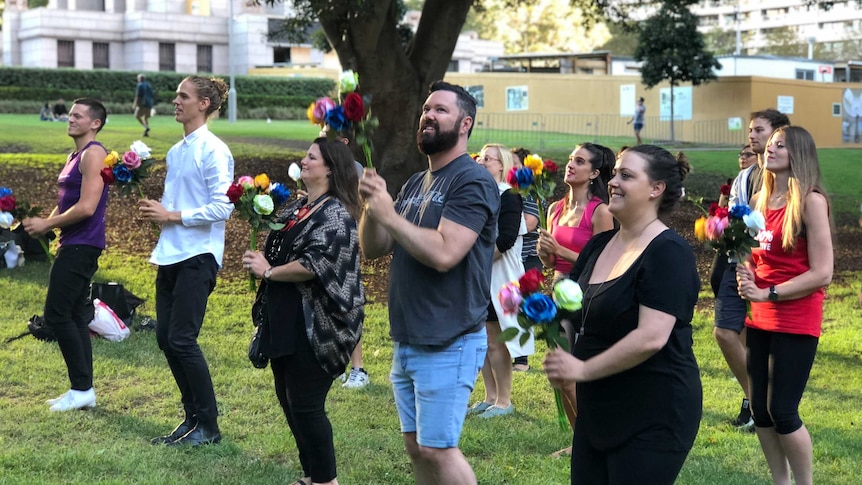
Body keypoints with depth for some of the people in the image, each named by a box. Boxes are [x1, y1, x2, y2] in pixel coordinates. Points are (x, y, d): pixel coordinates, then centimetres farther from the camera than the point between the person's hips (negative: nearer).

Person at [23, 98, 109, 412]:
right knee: (75, 317, 10)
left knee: (57, 315, -9)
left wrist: (47, 225, -12)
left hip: (81, 247, -10)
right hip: (74, 246, 10)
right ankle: (82, 389, 14)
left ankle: (82, 388, -4)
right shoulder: (75, 156, 18)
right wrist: (46, 224, 3)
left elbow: (86, 207, -22)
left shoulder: (93, 155, -13)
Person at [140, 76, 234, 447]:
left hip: (198, 256, -9)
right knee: (165, 337, 8)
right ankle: (193, 418, 19)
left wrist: (172, 215, -15)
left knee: (182, 340, -9)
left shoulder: (213, 151, -10)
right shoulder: (175, 152, 15)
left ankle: (208, 426, 2)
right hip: (171, 254, 9)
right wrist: (156, 210, 2)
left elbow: (222, 208, -17)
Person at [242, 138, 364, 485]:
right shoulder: (296, 208, 14)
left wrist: (269, 272, -14)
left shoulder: (335, 214, -14)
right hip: (285, 320, 10)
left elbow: (316, 264, -25)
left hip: (314, 326, -10)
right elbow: (277, 249, 25)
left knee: (306, 405, -6)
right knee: (288, 398, 15)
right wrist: (258, 259, 6)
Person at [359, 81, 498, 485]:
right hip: (406, 341, 8)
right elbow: (373, 250, 10)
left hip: (448, 344, -8)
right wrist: (371, 206, -8)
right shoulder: (414, 184, 13)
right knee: (416, 445, 13)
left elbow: (444, 253, -24)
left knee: (438, 449, -7)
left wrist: (390, 215, -18)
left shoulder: (473, 182, -12)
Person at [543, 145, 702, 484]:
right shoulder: (598, 245, 9)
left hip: (654, 416, -8)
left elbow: (651, 337, -24)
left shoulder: (669, 252, -15)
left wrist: (582, 369, -17)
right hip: (597, 411, 8)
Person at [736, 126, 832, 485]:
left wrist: (767, 294, -16)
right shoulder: (760, 200, 9)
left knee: (782, 411, -6)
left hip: (796, 321, -7)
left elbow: (822, 273, -16)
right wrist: (746, 274, 0)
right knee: (759, 408, 9)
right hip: (760, 319, 7)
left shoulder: (811, 201, -12)